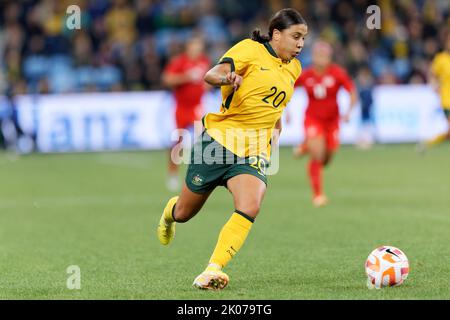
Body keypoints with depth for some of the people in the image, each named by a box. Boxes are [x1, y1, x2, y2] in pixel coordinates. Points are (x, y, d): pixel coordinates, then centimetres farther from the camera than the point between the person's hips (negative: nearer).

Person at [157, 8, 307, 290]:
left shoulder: (293, 68, 14)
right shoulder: (250, 49, -7)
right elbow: (211, 75, -23)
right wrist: (227, 78, -44)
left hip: (254, 151, 4)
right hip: (220, 138, -4)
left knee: (250, 208, -26)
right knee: (185, 213, 11)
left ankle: (213, 271, -27)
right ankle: (170, 211, 49)